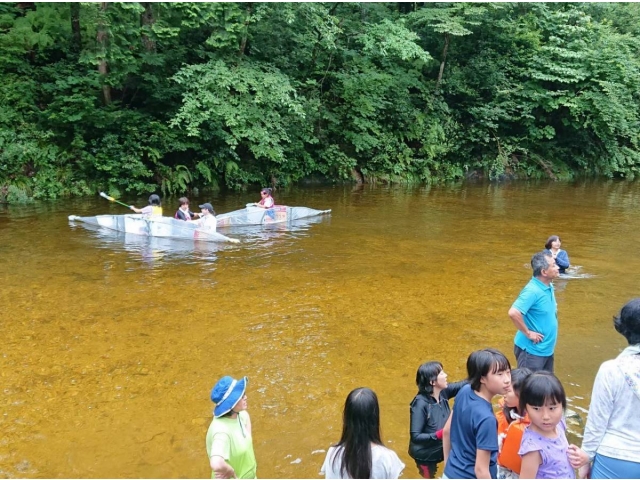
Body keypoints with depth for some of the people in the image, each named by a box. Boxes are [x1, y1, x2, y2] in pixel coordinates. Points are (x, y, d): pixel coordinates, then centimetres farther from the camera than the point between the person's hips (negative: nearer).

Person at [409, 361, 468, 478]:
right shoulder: (421, 403, -29)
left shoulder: (443, 392, -12)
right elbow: (415, 436, -27)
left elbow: (463, 384, -4)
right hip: (425, 455, -5)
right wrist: (438, 434, -37)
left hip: (440, 450, 5)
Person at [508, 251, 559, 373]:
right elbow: (513, 313, -35)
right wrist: (528, 333, -24)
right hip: (532, 350, -9)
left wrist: (553, 311, 6)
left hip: (547, 349, 9)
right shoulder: (532, 291, -25)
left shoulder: (549, 286, 4)